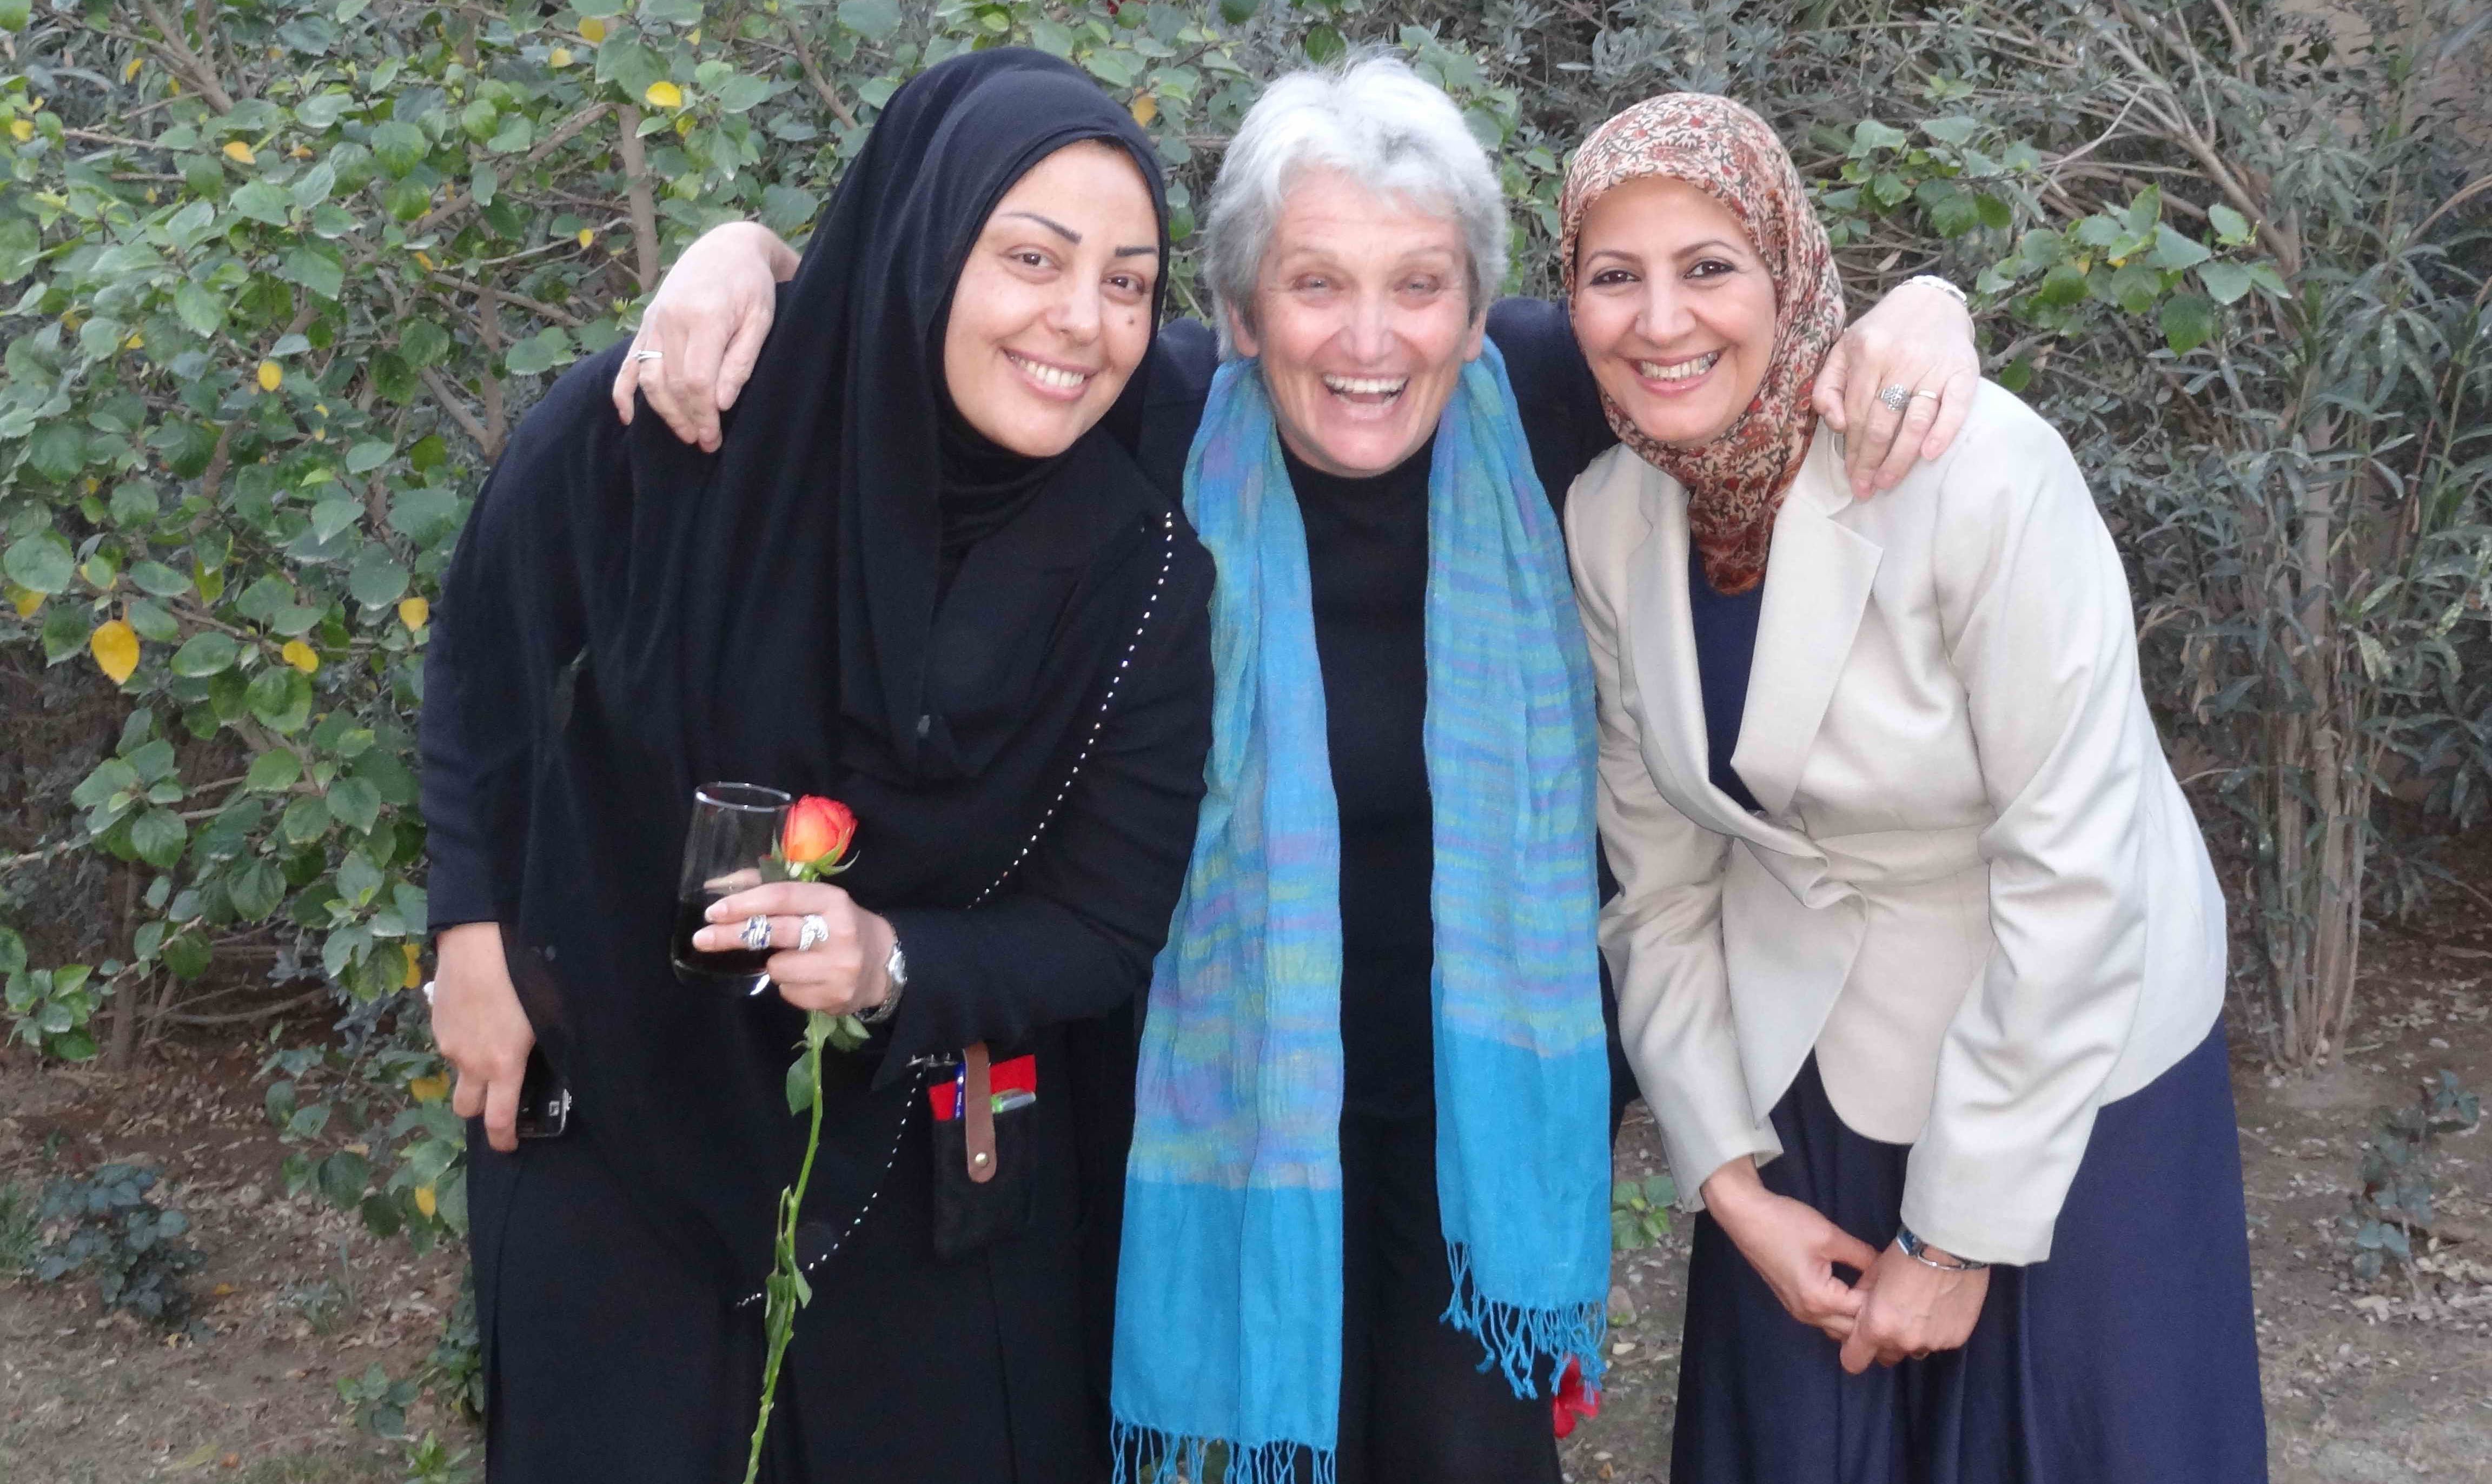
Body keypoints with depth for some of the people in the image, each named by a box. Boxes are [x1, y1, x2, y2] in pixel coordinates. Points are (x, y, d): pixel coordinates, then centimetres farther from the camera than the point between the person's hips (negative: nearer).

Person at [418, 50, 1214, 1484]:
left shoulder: (1140, 568, -18)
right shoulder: (658, 428, -21)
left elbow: (1107, 927, -13)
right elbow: (487, 659, -2)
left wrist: (893, 965, -30)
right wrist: (476, 933, -2)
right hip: (617, 1113, -1)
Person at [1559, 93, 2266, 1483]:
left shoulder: (1978, 469, -25)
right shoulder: (1610, 518, -8)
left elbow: (2074, 871, -23)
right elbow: (1659, 878, -1)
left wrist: (1960, 1236, -18)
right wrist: (1731, 1180, -5)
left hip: (2063, 1059, -4)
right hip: (1800, 1073, 4)